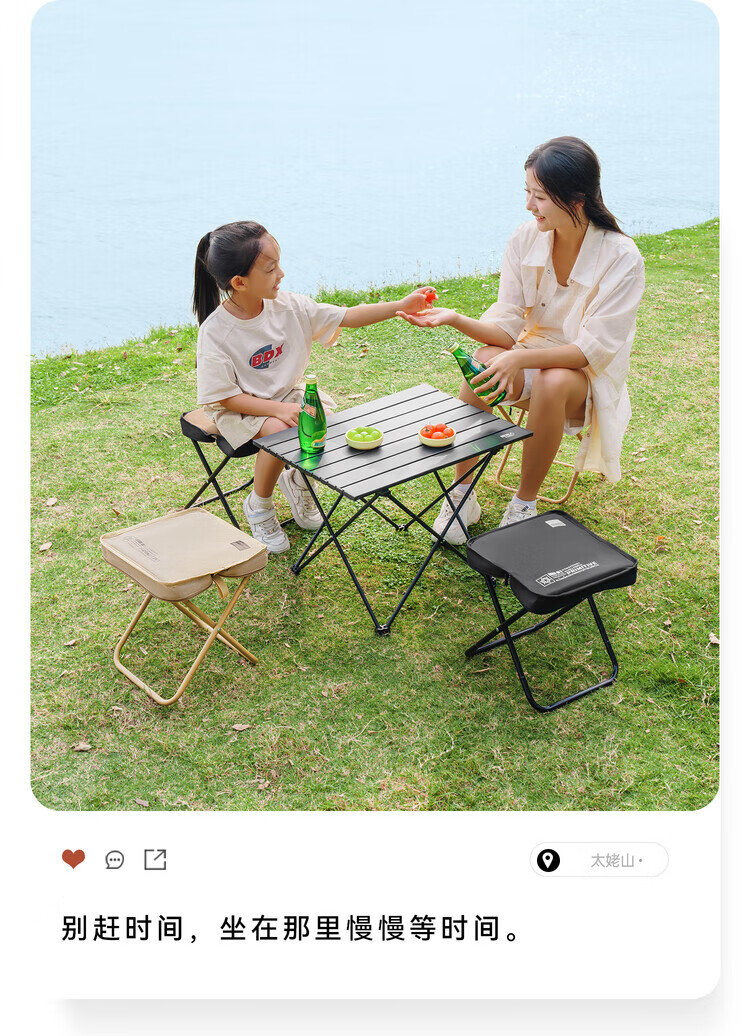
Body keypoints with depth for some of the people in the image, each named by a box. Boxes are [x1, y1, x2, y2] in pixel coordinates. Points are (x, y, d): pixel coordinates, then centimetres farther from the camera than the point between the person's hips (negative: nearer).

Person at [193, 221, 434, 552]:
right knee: (280, 433, -32)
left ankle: (297, 481, 12)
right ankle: (258, 506, -3)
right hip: (239, 408, -5)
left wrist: (400, 306, -11)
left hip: (289, 391, 5)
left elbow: (345, 317, -3)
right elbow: (224, 397, -20)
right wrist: (280, 410, -29)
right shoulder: (216, 332, -23)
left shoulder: (288, 306, -9)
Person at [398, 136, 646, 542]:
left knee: (553, 382, -38)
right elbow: (508, 326, -7)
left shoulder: (622, 258, -20)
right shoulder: (525, 239, -8)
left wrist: (520, 359, -36)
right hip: (532, 358, 3)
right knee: (482, 362, -30)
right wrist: (454, 319, -25)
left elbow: (596, 347, -24)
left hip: (590, 375, -3)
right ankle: (462, 493, -17)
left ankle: (525, 503, -17)